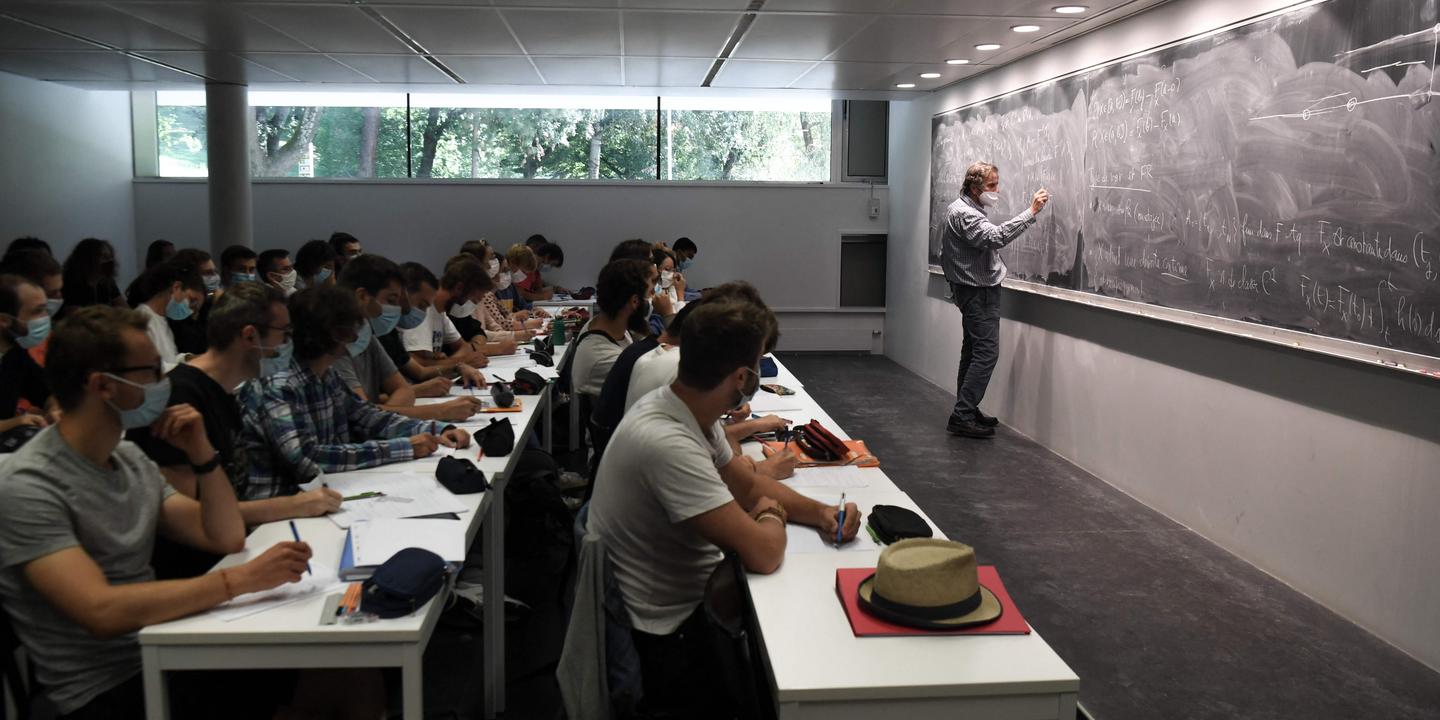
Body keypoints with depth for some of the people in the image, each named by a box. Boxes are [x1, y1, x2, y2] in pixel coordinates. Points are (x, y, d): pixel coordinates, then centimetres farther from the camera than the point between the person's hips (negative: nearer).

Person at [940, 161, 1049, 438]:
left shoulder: (961, 209, 17)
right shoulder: (964, 214, -18)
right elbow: (996, 237, -34)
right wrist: (1031, 212, -34)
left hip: (973, 289, 11)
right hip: (978, 291, -11)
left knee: (973, 351, 14)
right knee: (986, 352, -14)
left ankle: (966, 411, 20)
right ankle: (962, 417, -16)